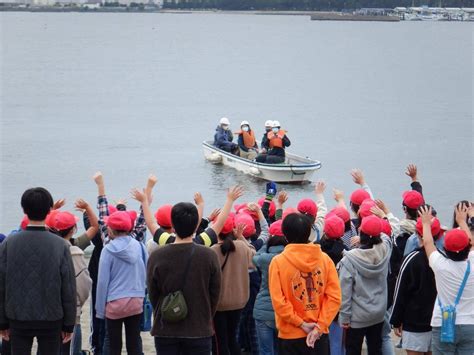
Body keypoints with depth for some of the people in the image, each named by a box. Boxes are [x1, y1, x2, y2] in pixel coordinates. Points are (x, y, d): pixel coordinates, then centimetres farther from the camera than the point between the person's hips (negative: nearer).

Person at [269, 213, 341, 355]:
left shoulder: (278, 262, -10)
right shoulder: (325, 259, -2)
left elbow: (278, 301, -14)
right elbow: (335, 297, -5)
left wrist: (300, 323, -8)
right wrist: (320, 326, -6)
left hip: (291, 335, -2)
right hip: (319, 334, 2)